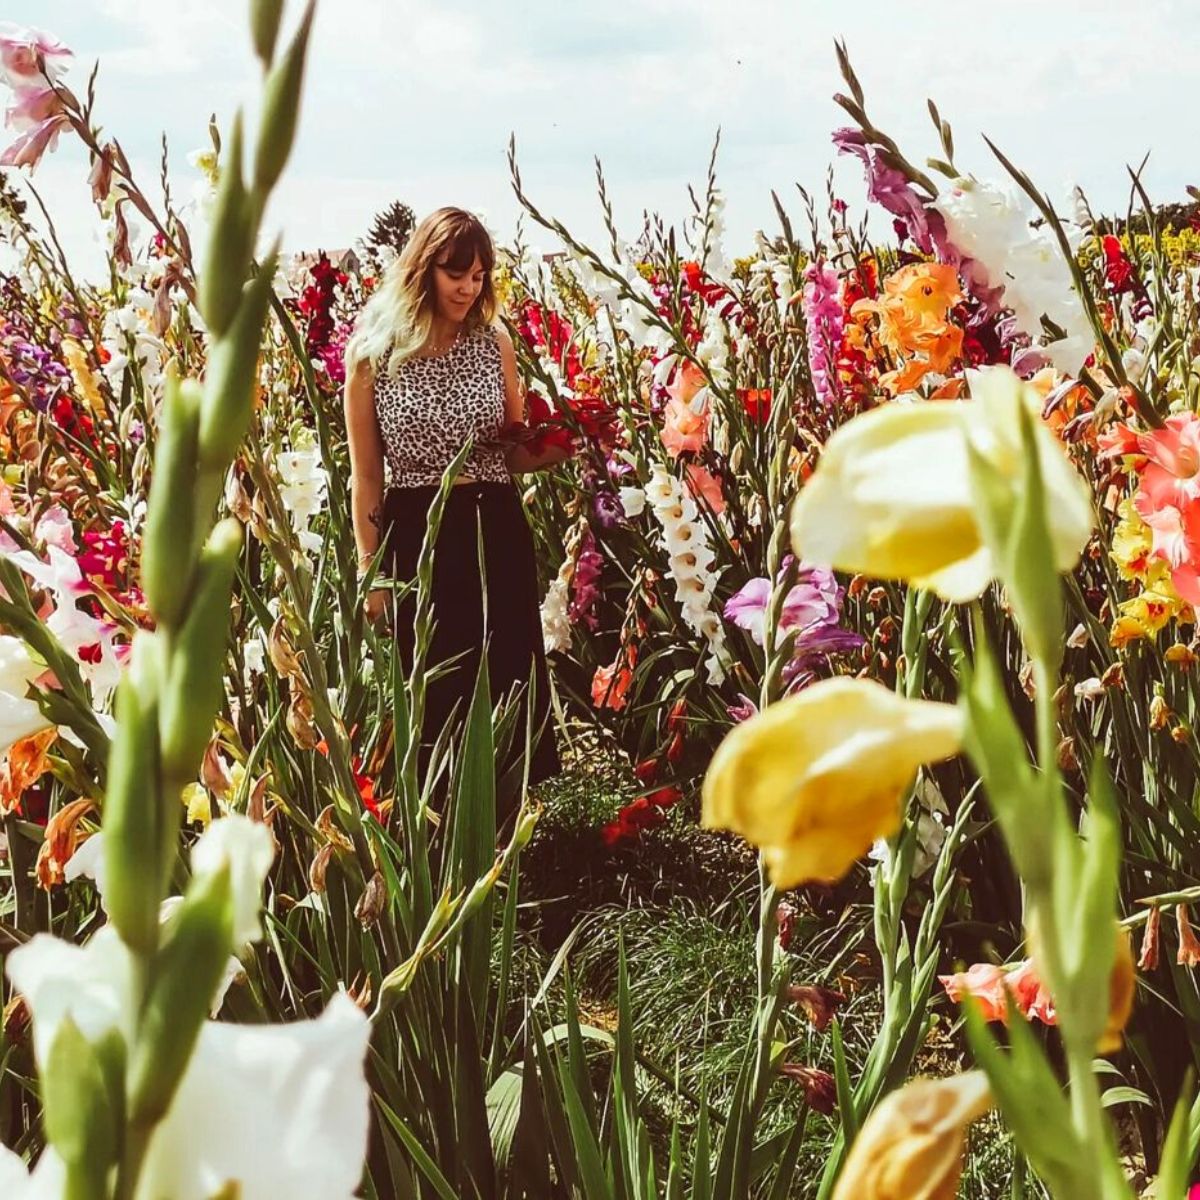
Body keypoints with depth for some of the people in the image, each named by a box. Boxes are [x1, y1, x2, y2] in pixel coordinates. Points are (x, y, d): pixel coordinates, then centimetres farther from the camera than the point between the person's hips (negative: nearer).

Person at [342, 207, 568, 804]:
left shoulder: (494, 342, 4)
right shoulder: (373, 352, -3)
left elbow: (517, 452, 12)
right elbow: (365, 474, 1)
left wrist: (555, 448, -9)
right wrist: (370, 569, 1)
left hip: (496, 530, 2)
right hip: (417, 536, -2)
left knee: (512, 681, 4)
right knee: (435, 693, 5)